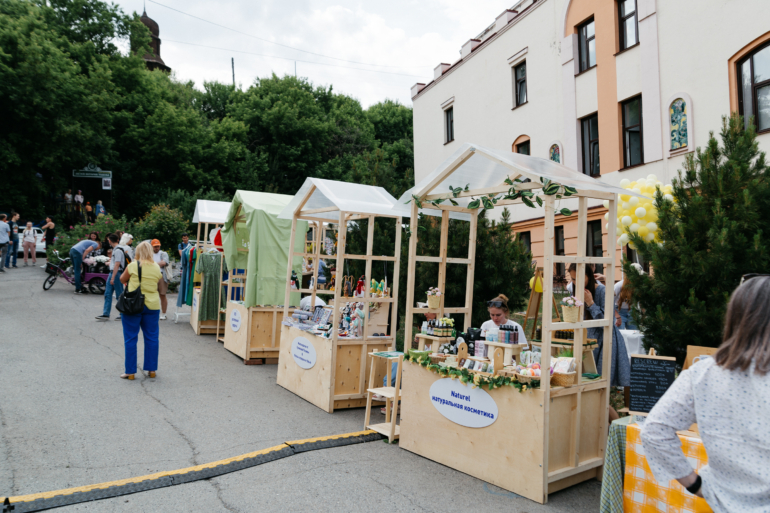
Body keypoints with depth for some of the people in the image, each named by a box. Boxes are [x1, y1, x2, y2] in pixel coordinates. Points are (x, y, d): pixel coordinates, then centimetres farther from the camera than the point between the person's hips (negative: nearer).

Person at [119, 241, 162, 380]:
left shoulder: (133, 266, -6)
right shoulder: (157, 268, 2)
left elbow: (122, 280, 9)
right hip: (152, 306, 3)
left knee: (131, 338, 6)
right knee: (152, 338, 10)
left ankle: (130, 372, 11)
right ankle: (152, 369, 17)